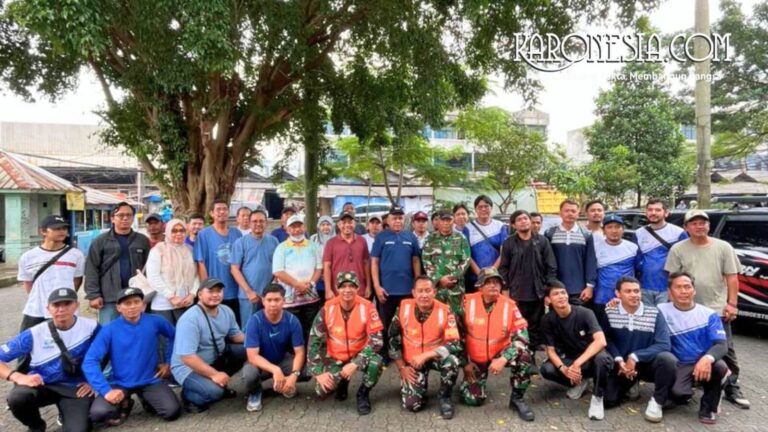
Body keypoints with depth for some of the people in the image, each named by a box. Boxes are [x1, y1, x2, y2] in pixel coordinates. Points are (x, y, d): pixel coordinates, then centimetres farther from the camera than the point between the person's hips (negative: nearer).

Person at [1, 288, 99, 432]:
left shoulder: (91, 327, -9)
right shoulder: (35, 334, -10)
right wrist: (18, 376, -25)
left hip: (75, 388, -1)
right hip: (43, 386, 1)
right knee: (17, 398, -33)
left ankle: (67, 414, 18)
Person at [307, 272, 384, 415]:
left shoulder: (367, 307, -18)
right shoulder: (327, 309, -14)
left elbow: (377, 340, -21)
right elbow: (314, 340, -9)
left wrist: (355, 364, -28)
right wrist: (318, 372, -15)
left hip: (360, 355, -1)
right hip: (335, 357, 1)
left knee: (376, 362, -32)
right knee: (323, 390, -18)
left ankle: (363, 394, -1)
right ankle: (342, 382, 18)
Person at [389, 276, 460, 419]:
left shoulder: (445, 311, -20)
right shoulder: (403, 308, -15)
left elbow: (455, 345, -25)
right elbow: (393, 338, -3)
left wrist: (425, 356, -32)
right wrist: (402, 367, -3)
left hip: (436, 357, -1)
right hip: (412, 361, 1)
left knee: (451, 361, -35)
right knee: (412, 405, -13)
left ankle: (444, 396, -5)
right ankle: (420, 383, 23)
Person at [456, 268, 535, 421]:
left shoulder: (509, 305, -15)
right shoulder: (468, 302, -16)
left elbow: (522, 337, -18)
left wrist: (503, 359, -29)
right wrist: (465, 361, -6)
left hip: (500, 354, 1)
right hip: (475, 359, -1)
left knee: (523, 356, -28)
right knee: (474, 399, -9)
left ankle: (517, 398, -6)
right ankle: (469, 380, 27)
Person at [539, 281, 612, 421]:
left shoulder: (584, 313, -20)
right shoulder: (547, 320, -10)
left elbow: (601, 341, -32)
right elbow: (551, 350, -8)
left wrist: (577, 363, -38)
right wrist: (563, 368, -28)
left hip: (590, 358, -3)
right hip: (569, 359, 3)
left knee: (602, 358, -39)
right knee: (547, 370, -26)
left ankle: (597, 398, -14)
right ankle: (579, 382, 5)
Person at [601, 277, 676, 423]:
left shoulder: (655, 314, -9)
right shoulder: (609, 313, -7)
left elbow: (664, 345, -16)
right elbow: (606, 339, -6)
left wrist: (635, 357, -23)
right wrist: (619, 360, -22)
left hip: (647, 363, -1)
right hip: (621, 365, 1)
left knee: (668, 359, -33)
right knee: (608, 399, -14)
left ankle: (657, 402, -10)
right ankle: (630, 385, 22)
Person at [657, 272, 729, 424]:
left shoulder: (709, 314, -1)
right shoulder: (661, 311, -3)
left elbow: (722, 344, -12)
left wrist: (707, 358, -35)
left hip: (703, 363, 1)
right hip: (679, 365, -1)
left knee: (719, 366, -33)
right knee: (677, 392, -30)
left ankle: (708, 408, -5)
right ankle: (685, 395, 13)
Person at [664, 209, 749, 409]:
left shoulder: (723, 247, 2)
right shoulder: (678, 249, 0)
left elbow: (732, 278, 2)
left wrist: (732, 304, -4)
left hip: (718, 309, 0)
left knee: (726, 351, 7)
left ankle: (732, 388, 19)